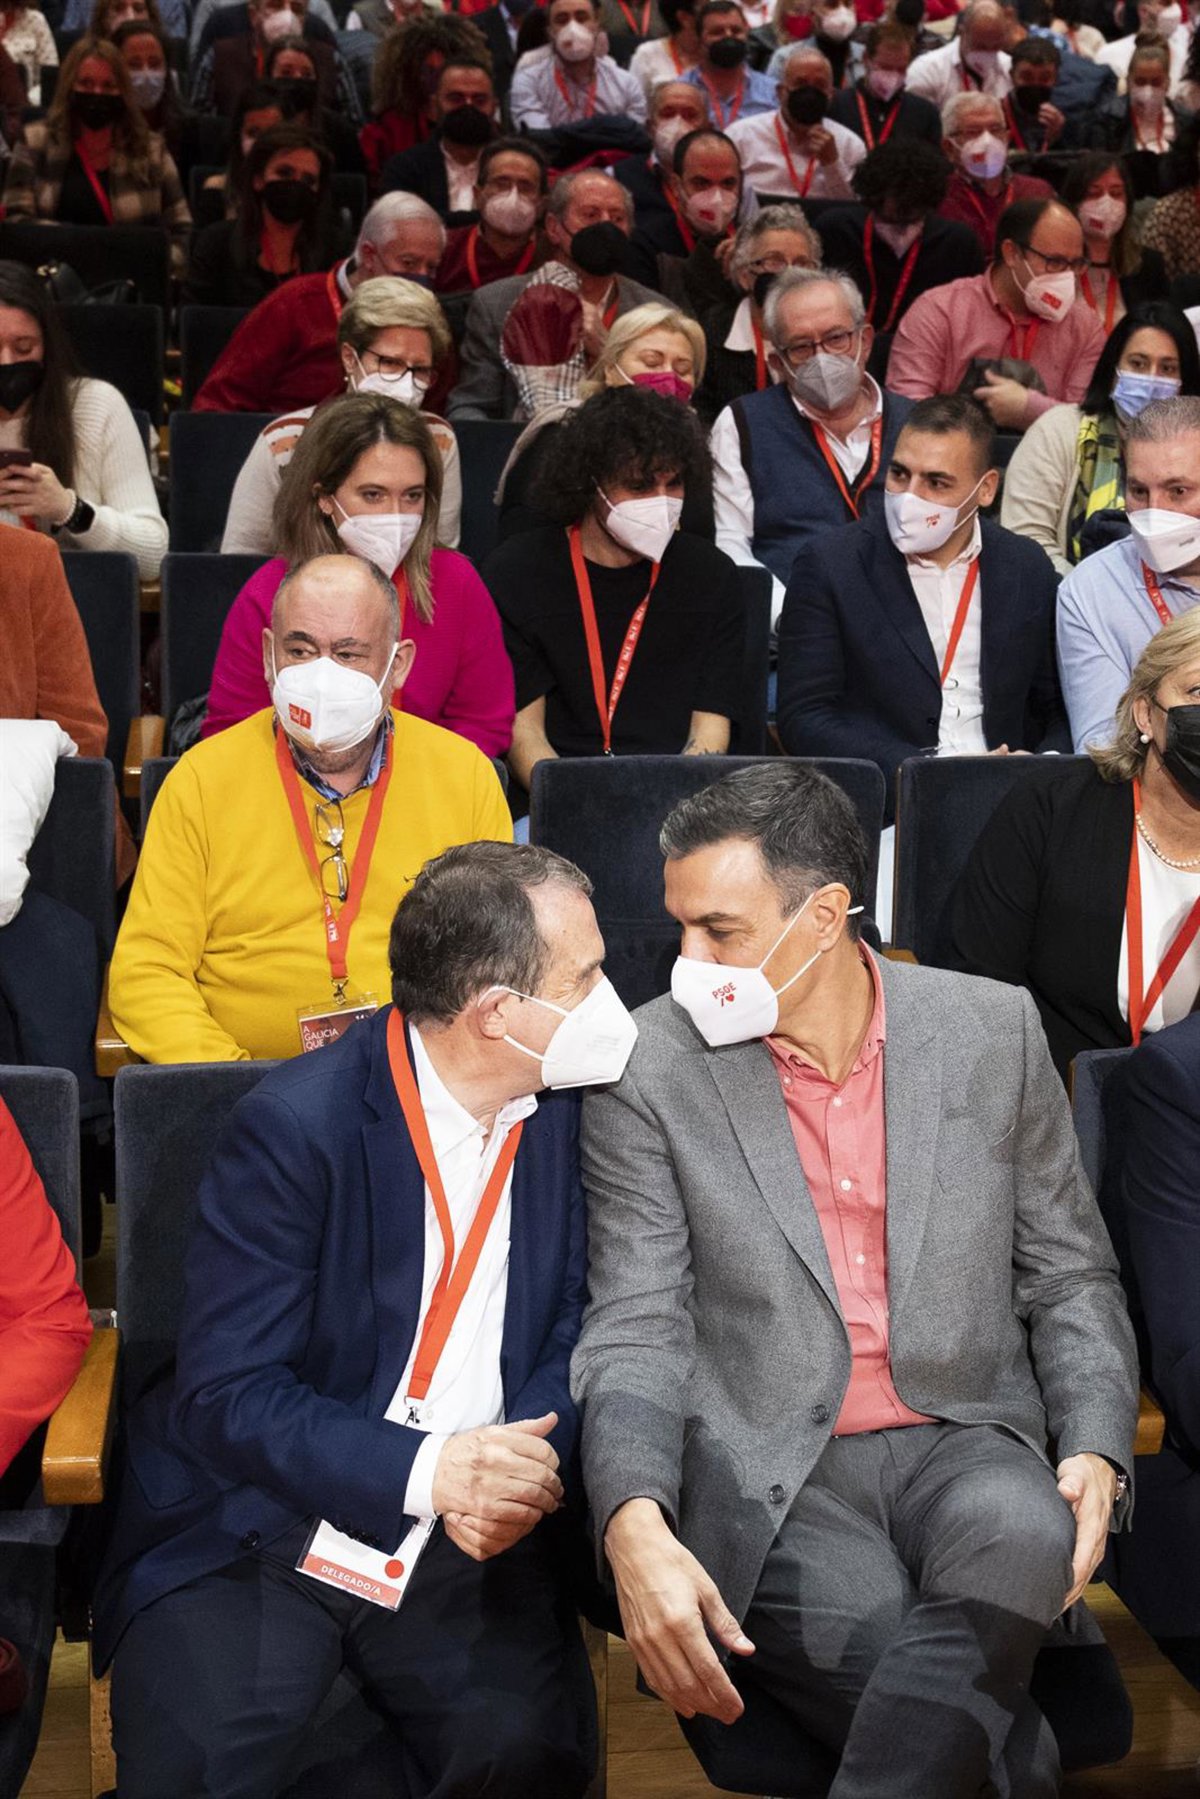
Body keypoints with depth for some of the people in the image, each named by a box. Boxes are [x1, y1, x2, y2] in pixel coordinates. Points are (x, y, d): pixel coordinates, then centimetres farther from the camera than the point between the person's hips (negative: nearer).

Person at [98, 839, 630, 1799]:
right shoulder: (294, 1127, -16)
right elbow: (225, 1395, -15)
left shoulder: (563, 1104, 0)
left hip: (468, 1537, 4)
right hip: (261, 1525, -3)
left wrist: (527, 1464, -12)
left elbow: (572, 1319, 7)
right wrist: (425, 1469, -25)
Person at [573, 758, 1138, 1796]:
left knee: (1026, 1536, -34)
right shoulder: (649, 1068, -2)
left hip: (963, 1444, 3)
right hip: (768, 1470, -2)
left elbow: (1071, 1278, 11)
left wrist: (1096, 1453, -7)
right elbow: (636, 1326, -5)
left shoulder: (993, 1031, 4)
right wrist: (635, 1527, -22)